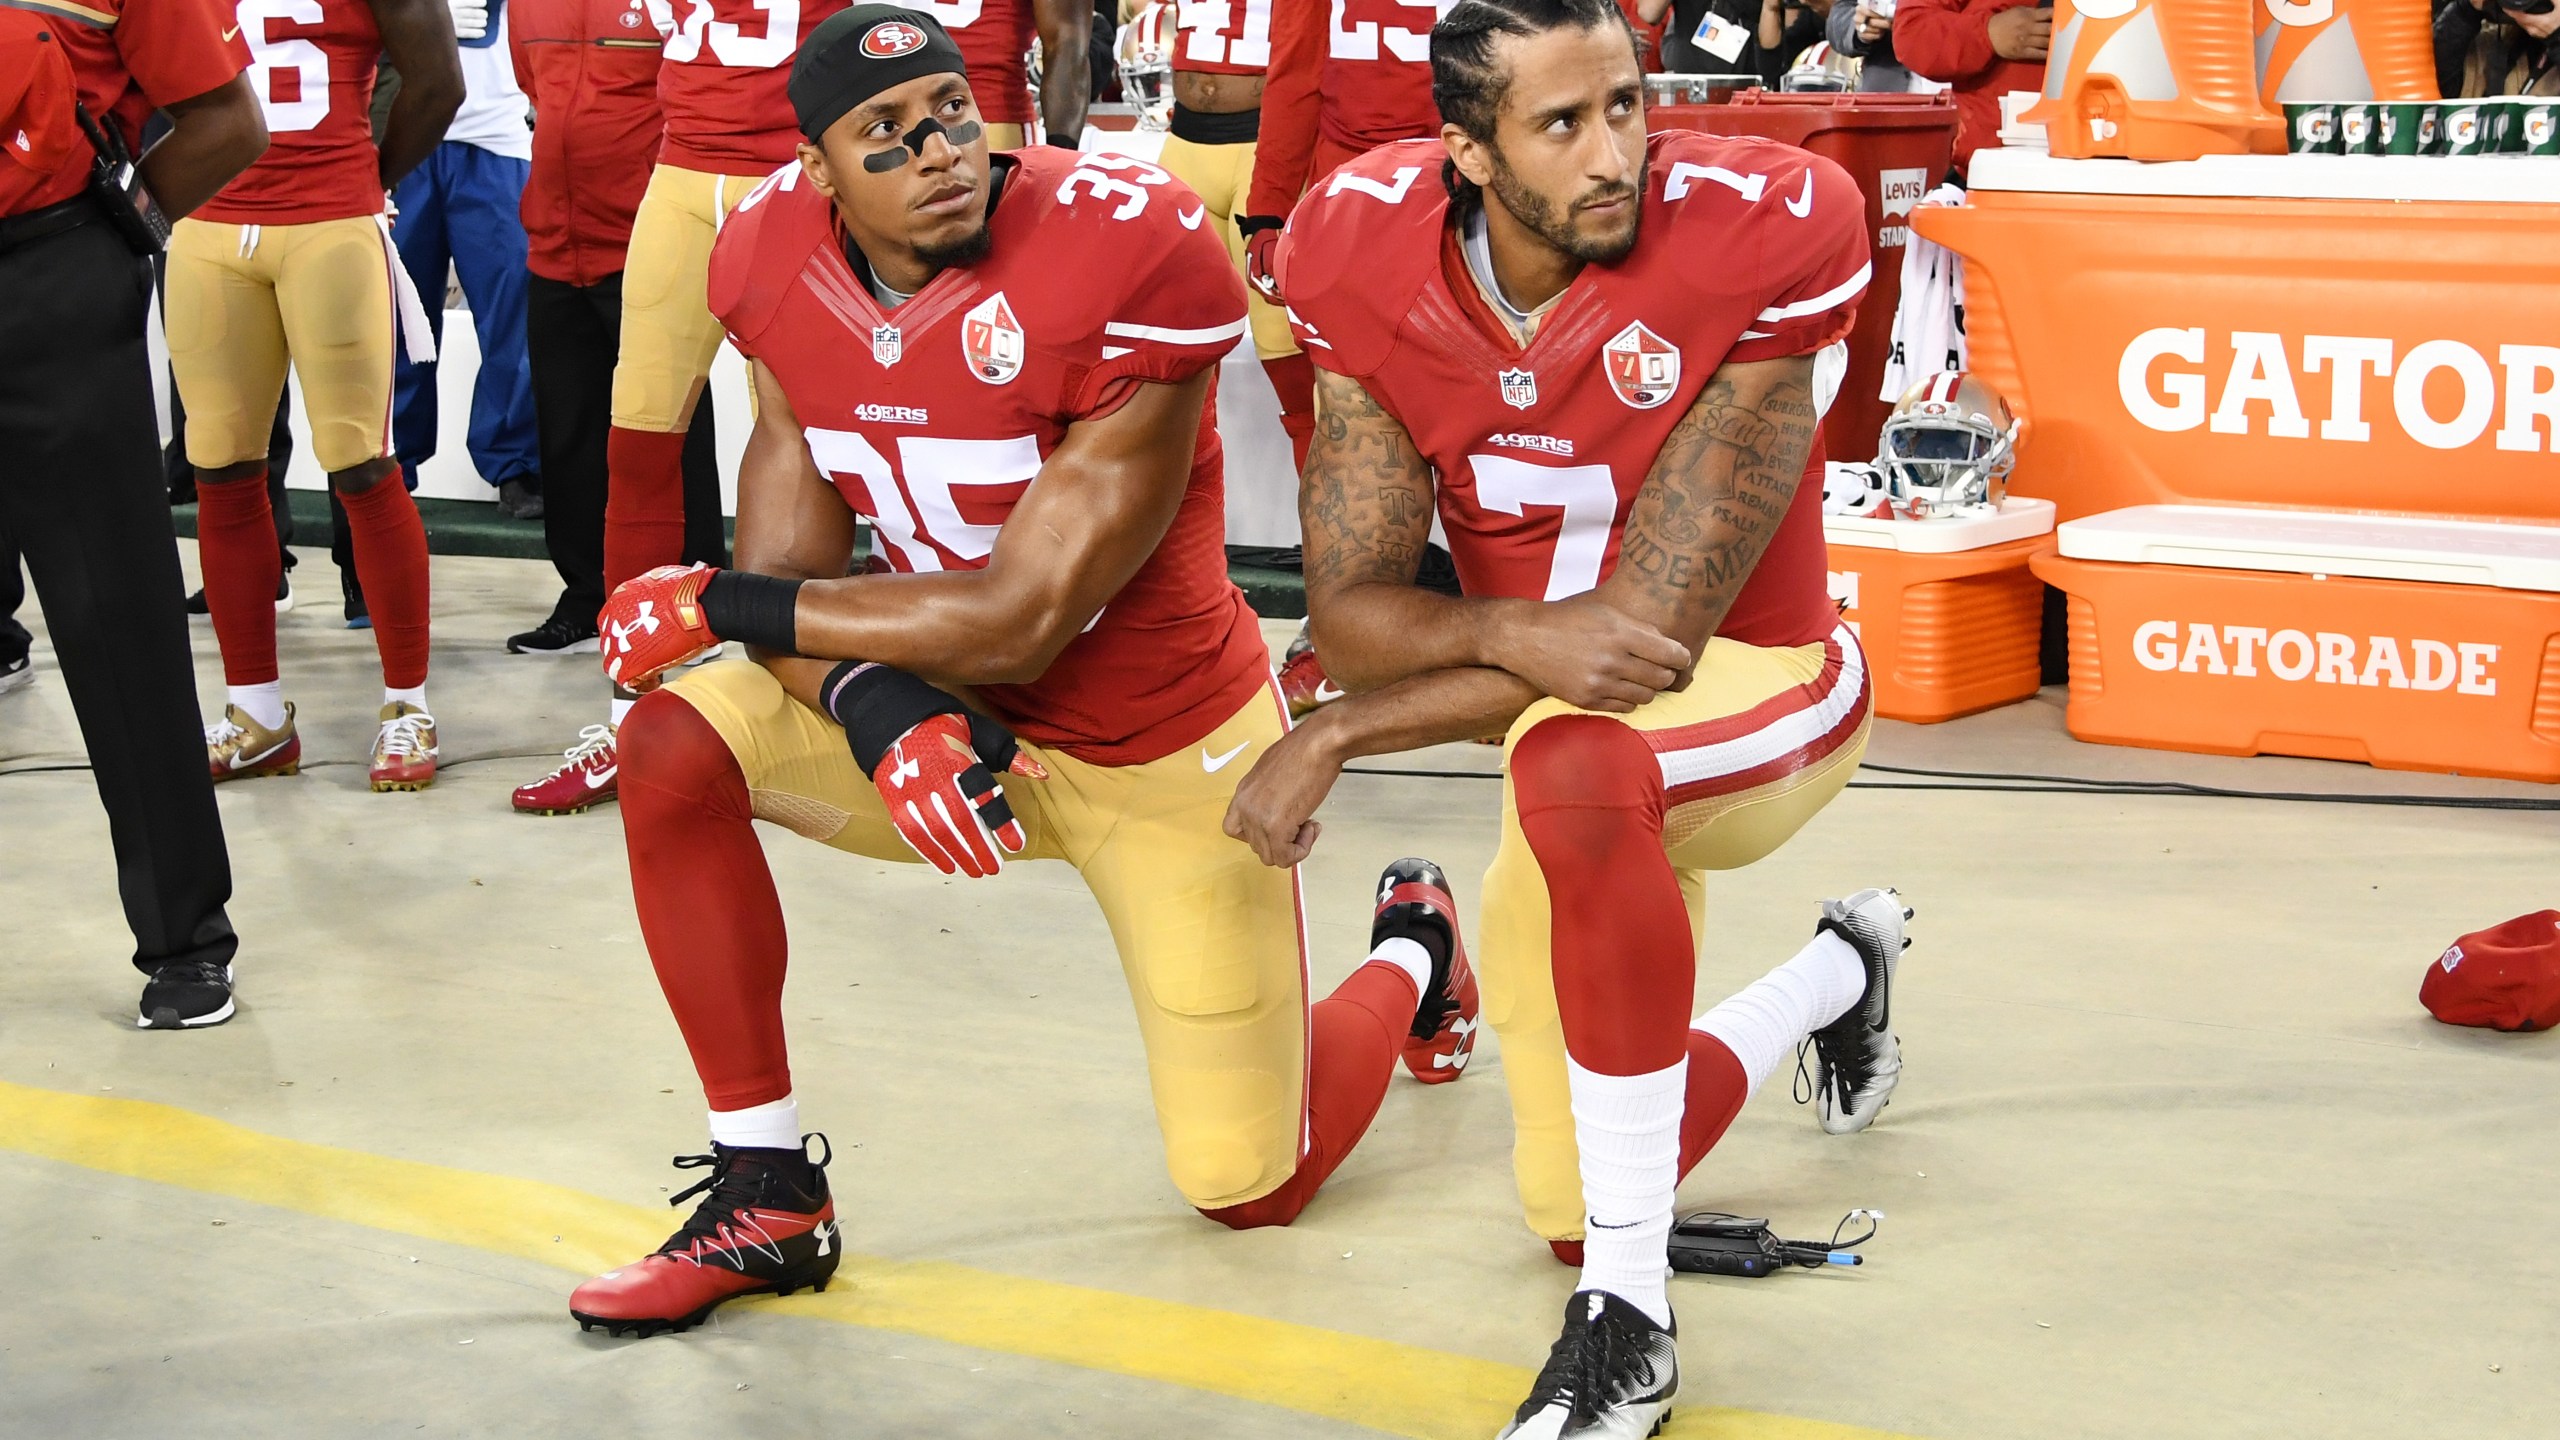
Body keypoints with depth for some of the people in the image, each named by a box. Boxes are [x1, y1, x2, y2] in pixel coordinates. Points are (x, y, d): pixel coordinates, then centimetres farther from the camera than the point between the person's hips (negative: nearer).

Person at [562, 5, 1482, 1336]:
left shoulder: (1122, 266, -29)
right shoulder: (786, 270, -10)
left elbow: (1019, 623, -28)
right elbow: (788, 579, -8)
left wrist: (721, 605, -22)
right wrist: (873, 705, -32)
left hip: (1163, 752, -5)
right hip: (953, 723, 5)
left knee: (1252, 1188, 1)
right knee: (673, 749, -19)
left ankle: (1409, 952, 35)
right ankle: (765, 1201, -7)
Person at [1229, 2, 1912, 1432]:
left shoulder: (1757, 235, -28)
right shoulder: (1374, 258, -15)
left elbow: (1656, 626, -28)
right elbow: (1350, 608, -14)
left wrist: (1331, 738, -26)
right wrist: (1513, 633, -37)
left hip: (1755, 690, -5)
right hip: (1579, 746, 5)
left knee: (1574, 760, -43)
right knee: (1579, 1207, 17)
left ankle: (1627, 1321, -31)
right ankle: (1842, 975, 49)